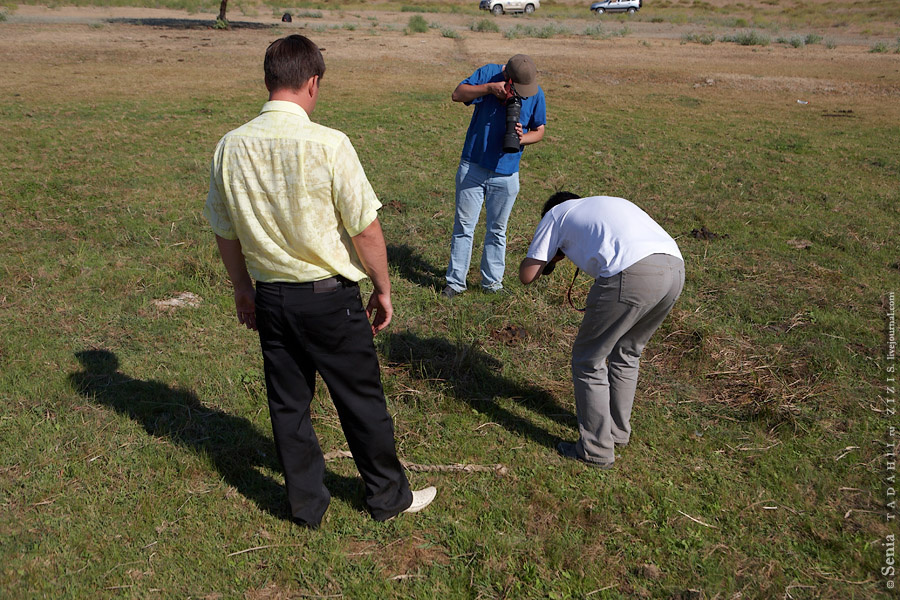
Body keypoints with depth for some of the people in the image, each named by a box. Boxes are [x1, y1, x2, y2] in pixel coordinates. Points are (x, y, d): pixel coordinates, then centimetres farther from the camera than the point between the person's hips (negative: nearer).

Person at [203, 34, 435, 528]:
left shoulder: (231, 147, -3)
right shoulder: (327, 144, -18)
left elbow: (225, 233, 6)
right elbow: (365, 230, -14)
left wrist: (243, 289, 20)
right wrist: (382, 290, -1)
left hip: (271, 298, 5)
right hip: (331, 297, -4)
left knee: (287, 404, 17)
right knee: (361, 401, 12)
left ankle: (306, 504, 32)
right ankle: (388, 496, 31)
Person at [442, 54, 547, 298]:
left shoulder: (536, 93, -4)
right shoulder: (488, 73, -7)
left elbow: (539, 130, 3)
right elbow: (458, 94, -14)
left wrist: (522, 138, -18)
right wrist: (489, 88, -26)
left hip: (506, 174, 1)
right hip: (473, 166, -1)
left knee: (497, 229, 11)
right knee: (464, 225, 3)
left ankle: (492, 281, 24)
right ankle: (455, 281, 12)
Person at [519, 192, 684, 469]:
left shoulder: (556, 214, 22)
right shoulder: (614, 202, 38)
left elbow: (527, 275, 18)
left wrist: (554, 255, 37)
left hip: (631, 275, -7)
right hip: (675, 267, 7)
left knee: (588, 361, 11)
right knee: (627, 353, 26)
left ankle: (597, 450, 17)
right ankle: (618, 432, 38)